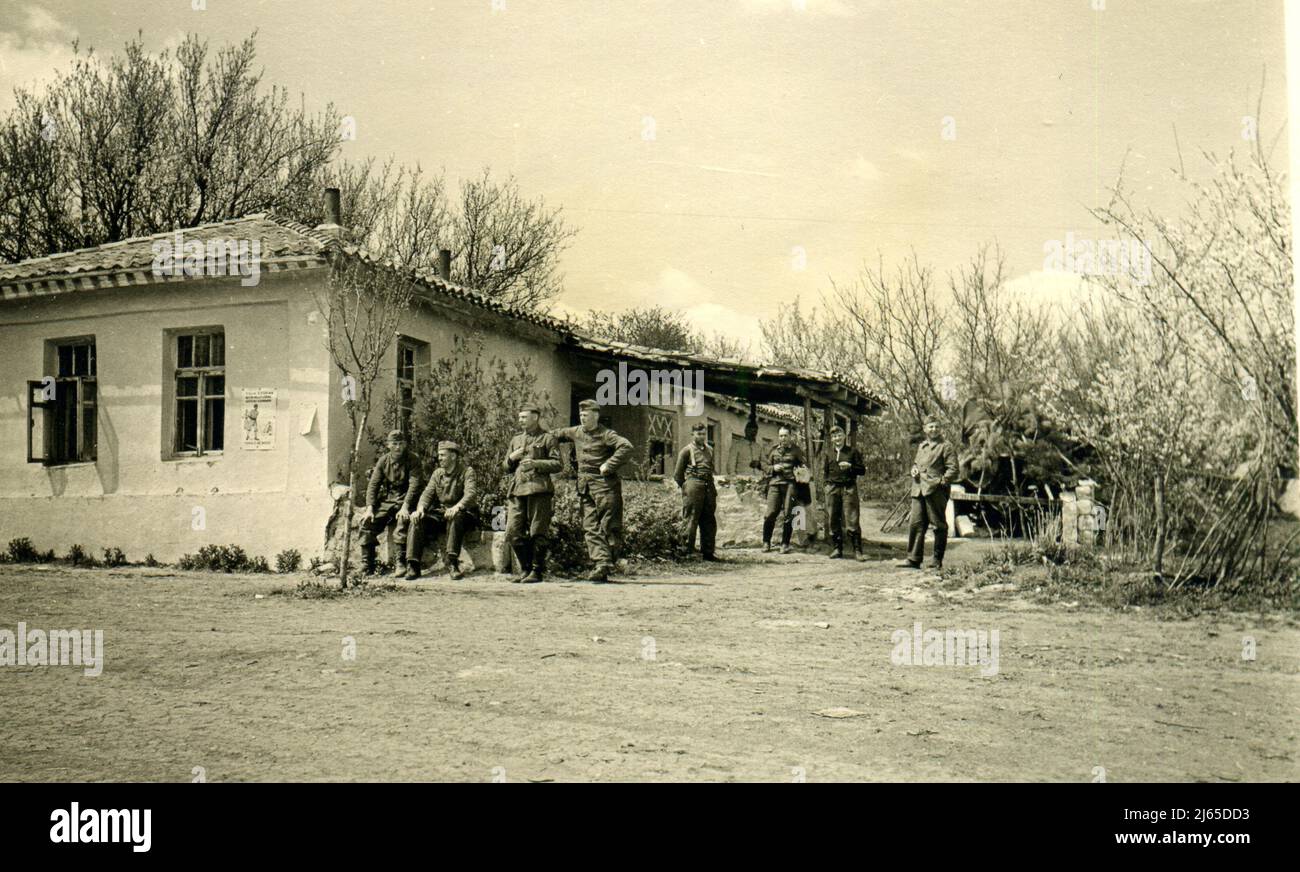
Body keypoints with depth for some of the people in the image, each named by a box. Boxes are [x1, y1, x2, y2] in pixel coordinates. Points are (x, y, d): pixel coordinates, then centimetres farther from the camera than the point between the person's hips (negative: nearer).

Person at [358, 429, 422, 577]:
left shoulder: (412, 461, -3)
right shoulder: (383, 461, 7)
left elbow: (414, 485, -13)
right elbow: (373, 485, 3)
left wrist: (405, 507, -27)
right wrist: (369, 508, -11)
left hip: (404, 500, -3)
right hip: (386, 500, 4)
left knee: (403, 521, -34)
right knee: (367, 522, -18)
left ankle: (400, 564, -30)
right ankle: (366, 568, -11)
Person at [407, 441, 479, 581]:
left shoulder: (467, 471, -2)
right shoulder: (437, 473, 14)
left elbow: (471, 493, -18)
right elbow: (427, 493, 5)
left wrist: (457, 507, -38)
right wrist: (420, 508, -18)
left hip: (461, 513, -4)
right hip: (439, 514, 5)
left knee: (455, 518, -39)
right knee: (417, 520, -21)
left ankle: (452, 564, -39)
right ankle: (412, 566, -24)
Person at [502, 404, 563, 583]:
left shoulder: (547, 439, 5)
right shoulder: (516, 440, 22)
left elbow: (557, 465, -2)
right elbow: (505, 467, 24)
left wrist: (535, 463, -15)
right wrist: (511, 458, 2)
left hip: (538, 489, -6)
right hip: (517, 491, 6)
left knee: (537, 532, -5)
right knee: (513, 533, 1)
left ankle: (537, 571, 3)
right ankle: (525, 569, 13)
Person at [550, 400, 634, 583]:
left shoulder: (606, 435, -8)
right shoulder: (576, 432, 13)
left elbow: (626, 447, -21)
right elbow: (558, 433, 30)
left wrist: (608, 465, -20)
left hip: (605, 485, -7)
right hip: (585, 487, 7)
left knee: (609, 526, -3)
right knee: (590, 527, -3)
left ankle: (605, 566, 3)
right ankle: (602, 563, -6)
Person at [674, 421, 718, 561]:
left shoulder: (710, 450, 17)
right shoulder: (687, 451, 0)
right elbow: (678, 474, 3)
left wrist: (712, 487, 16)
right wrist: (686, 487, 3)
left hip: (709, 488, 6)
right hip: (694, 488, -6)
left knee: (710, 522, 8)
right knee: (690, 520, -6)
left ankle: (707, 552, 14)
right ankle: (687, 551, -1)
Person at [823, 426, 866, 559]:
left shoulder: (853, 452, 6)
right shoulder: (828, 453, 15)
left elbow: (862, 470, 4)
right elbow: (824, 471, 23)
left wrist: (850, 466, -12)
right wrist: (828, 482, 9)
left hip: (849, 489, -3)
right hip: (833, 489, 3)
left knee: (851, 520, -10)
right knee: (834, 520, 3)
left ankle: (857, 550, -7)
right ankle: (837, 548, 11)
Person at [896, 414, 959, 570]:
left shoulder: (946, 446, -1)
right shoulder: (921, 446, 20)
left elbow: (953, 469, -7)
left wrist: (942, 481, -20)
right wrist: (914, 469, 11)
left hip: (936, 491, -6)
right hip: (918, 491, 6)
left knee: (939, 525, 2)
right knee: (916, 524, 1)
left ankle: (938, 560, 10)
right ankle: (913, 559, 3)